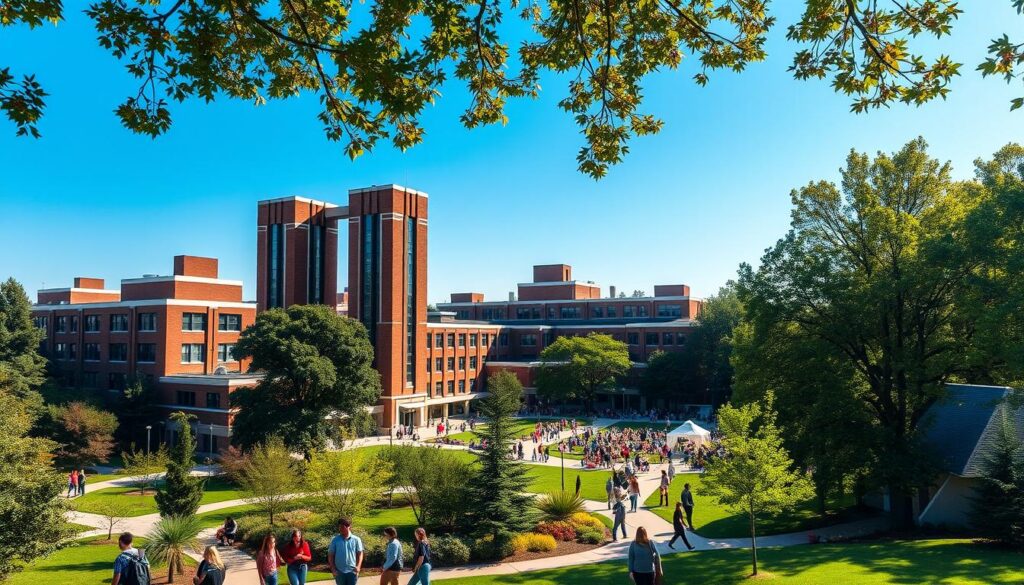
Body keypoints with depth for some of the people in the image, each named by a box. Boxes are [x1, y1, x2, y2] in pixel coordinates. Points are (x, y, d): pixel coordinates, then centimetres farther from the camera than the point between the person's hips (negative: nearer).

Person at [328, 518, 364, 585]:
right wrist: (333, 569, -5)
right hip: (339, 571, 1)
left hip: (352, 571, -1)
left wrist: (358, 566, -12)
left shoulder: (356, 540, -4)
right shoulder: (335, 540, -4)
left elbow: (360, 554, 1)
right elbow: (330, 555, 1)